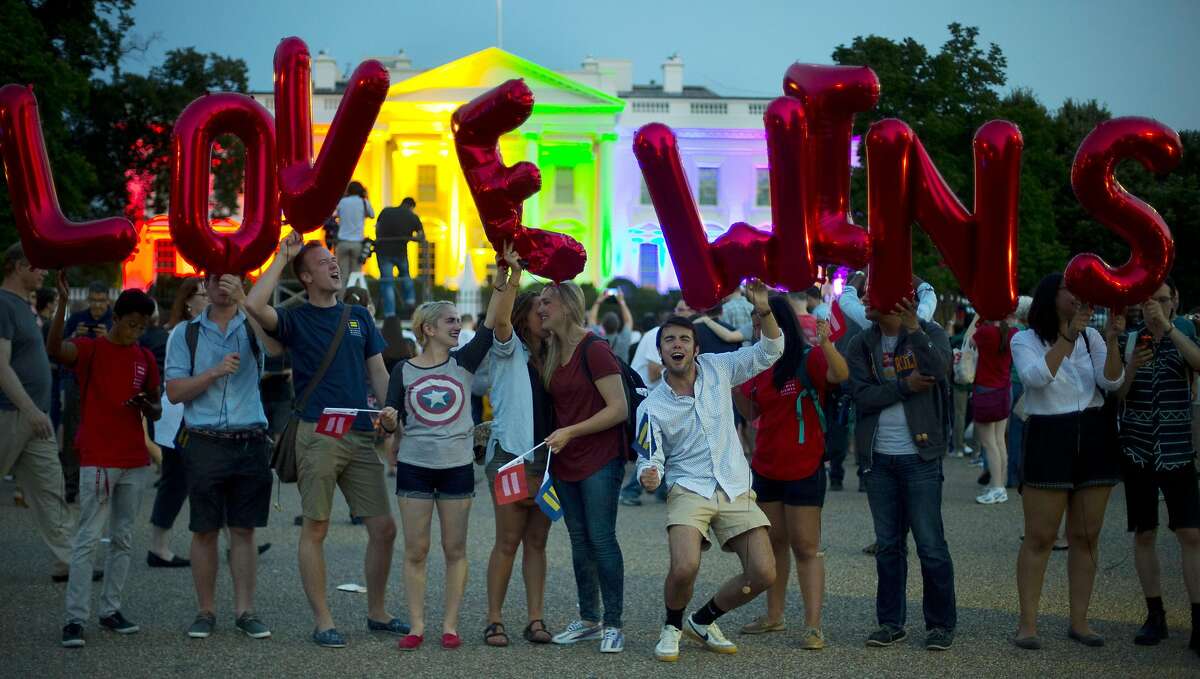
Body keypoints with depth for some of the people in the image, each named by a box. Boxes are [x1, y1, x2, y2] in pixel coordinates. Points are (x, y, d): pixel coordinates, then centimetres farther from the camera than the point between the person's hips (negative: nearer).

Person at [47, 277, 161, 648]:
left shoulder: (146, 359, 10)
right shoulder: (89, 349, -4)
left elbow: (156, 411, 16)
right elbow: (53, 349, -27)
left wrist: (147, 405, -8)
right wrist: (63, 303, -37)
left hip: (135, 462, 5)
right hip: (97, 460, -5)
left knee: (123, 538, 9)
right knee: (88, 538, -7)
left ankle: (110, 609, 18)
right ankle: (75, 618, -5)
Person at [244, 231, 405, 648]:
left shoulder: (359, 316, 16)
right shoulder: (296, 319, 2)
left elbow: (378, 374, 17)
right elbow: (254, 305, -19)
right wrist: (282, 258, -9)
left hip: (362, 437, 5)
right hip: (318, 435, -4)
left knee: (384, 528, 5)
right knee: (315, 530, -1)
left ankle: (377, 613, 20)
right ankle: (323, 623, 7)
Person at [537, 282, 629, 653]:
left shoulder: (594, 350, -13)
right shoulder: (551, 354, 10)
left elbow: (619, 409, -17)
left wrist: (570, 432, -18)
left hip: (600, 461, -7)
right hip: (565, 462, 8)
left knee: (601, 538, -7)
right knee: (580, 541, 11)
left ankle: (613, 623, 1)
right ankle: (588, 620, 20)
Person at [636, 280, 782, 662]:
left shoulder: (718, 369, 2)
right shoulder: (651, 408, -4)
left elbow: (769, 351, 7)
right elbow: (651, 460, -1)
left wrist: (763, 310, -11)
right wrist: (649, 477, -26)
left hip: (736, 489, 3)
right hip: (689, 490, -3)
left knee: (764, 574, -5)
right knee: (684, 567, -27)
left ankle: (703, 622, 20)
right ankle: (672, 627, 6)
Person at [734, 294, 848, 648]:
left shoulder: (808, 359, -12)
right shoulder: (760, 366, 8)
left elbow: (840, 374, -31)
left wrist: (826, 344, -48)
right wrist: (733, 387, -1)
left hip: (803, 469, -7)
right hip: (765, 468, 7)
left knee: (805, 548, -6)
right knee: (774, 543, 16)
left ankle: (813, 626, -5)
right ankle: (774, 615, 27)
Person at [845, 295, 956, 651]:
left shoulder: (930, 333, -2)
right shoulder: (861, 345, 5)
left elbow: (939, 369, -22)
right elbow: (861, 396, -7)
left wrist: (914, 330, -30)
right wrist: (906, 386, -16)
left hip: (920, 457, -3)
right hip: (879, 458, 3)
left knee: (931, 544, -1)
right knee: (888, 545, 10)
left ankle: (941, 624, 10)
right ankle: (891, 622, 19)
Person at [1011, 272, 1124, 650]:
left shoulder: (1091, 336, 7)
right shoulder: (1025, 340, -1)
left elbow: (1112, 382, -5)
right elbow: (1038, 376, -20)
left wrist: (1111, 339, -18)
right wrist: (1068, 334, -24)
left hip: (1095, 438, 4)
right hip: (1048, 438, -4)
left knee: (1086, 536, 6)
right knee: (1040, 537, -4)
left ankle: (1079, 621, 14)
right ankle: (1028, 623, 1)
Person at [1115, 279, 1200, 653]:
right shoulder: (1127, 341, 6)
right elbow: (1116, 394, 2)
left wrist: (1167, 326, -25)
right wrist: (1131, 367, -16)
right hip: (1137, 451, 2)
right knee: (1143, 534, 6)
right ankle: (1155, 616, 17)